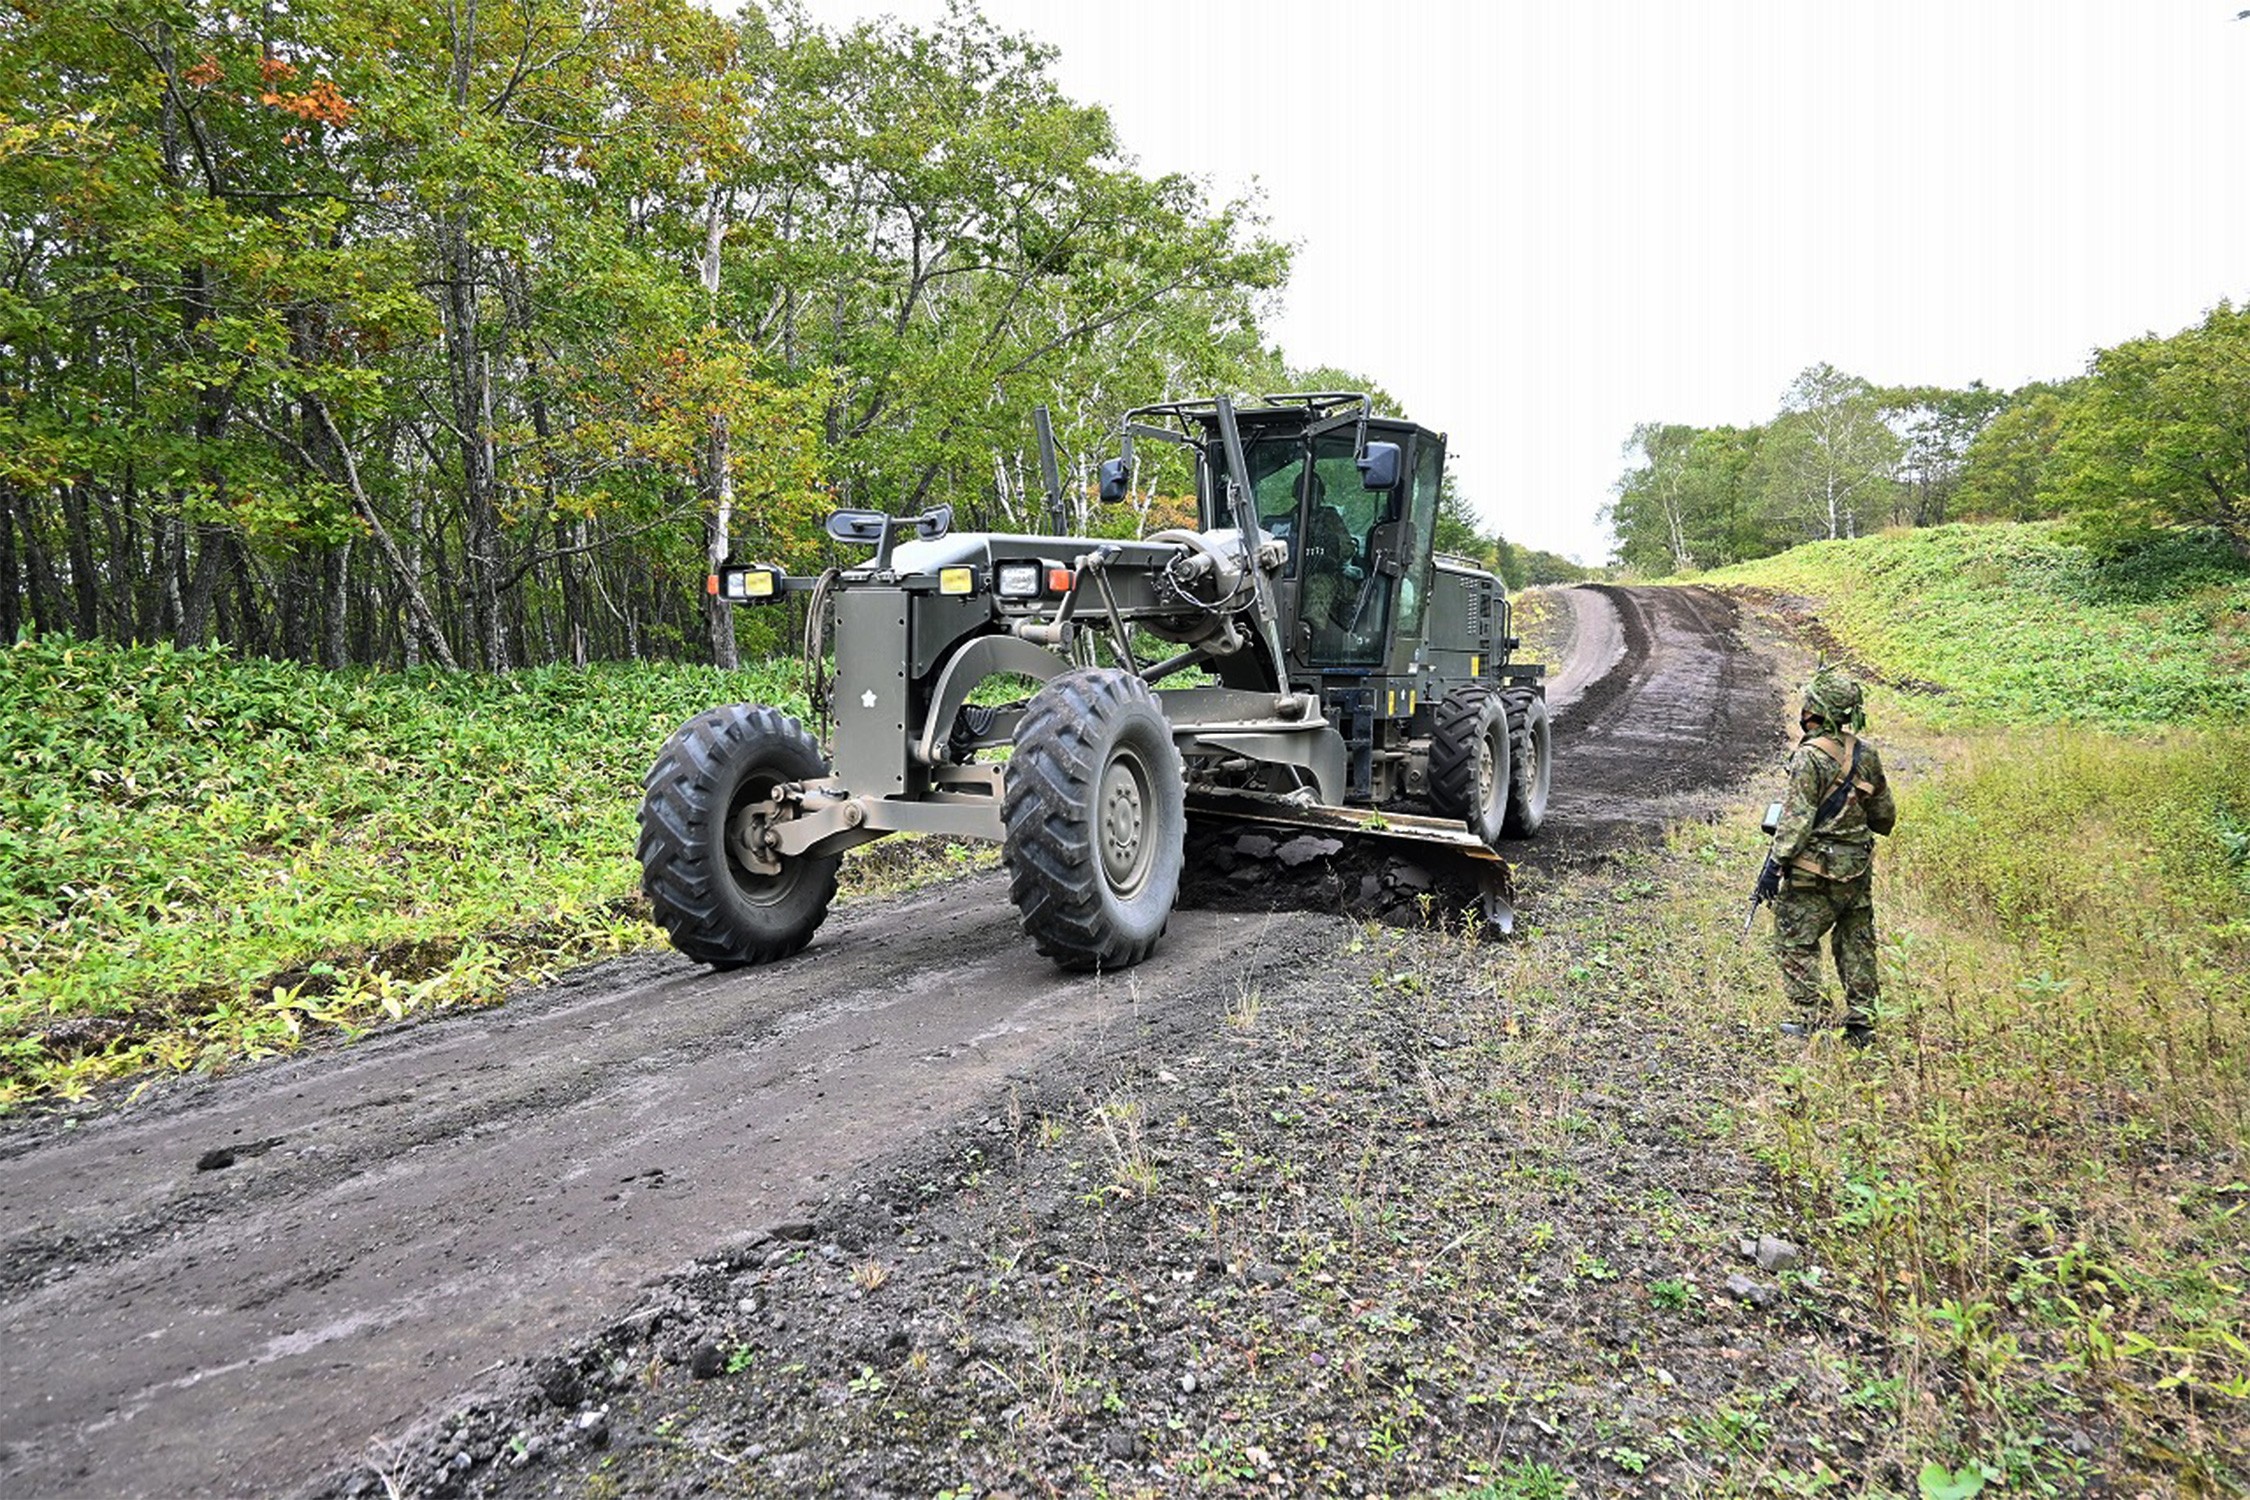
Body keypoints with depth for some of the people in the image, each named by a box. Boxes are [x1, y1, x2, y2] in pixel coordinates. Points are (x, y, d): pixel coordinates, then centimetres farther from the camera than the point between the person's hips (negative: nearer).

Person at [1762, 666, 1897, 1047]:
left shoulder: (1810, 757, -17)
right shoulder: (1866, 754, 6)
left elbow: (1797, 819, -20)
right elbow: (1885, 816, 15)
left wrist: (1775, 864, -16)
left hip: (1815, 870, -7)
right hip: (1858, 869, 7)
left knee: (1795, 942, 4)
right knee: (1856, 945, 15)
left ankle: (1812, 1020, 4)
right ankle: (1861, 1023, 20)